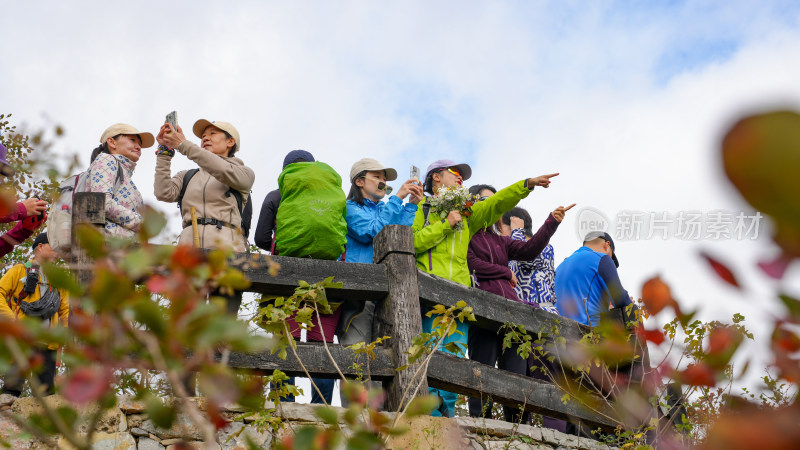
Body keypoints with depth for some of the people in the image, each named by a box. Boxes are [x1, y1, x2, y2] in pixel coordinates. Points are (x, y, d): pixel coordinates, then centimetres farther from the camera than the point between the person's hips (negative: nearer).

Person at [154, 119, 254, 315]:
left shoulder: (244, 173, 16)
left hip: (226, 248, -3)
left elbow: (224, 171, -5)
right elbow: (165, 193, 9)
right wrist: (165, 151, 6)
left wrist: (183, 145, -7)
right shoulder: (187, 176, 28)